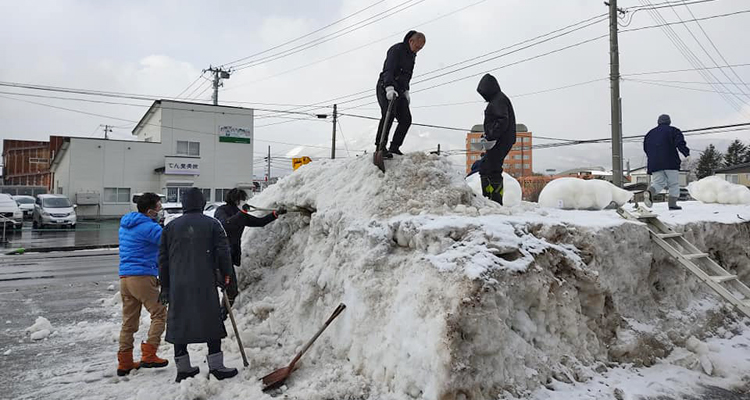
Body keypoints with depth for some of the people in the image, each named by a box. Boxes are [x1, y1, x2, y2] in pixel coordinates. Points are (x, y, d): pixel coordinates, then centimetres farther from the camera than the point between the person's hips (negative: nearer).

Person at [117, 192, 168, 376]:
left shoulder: (125, 225, 17)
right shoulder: (149, 227, -12)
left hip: (124, 277, 9)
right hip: (143, 277, -9)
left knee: (128, 321, 13)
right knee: (159, 314, 2)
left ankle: (124, 363, 18)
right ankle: (148, 356, -1)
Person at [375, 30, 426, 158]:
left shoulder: (412, 55, 17)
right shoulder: (396, 50, -10)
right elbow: (388, 70, -24)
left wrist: (406, 91, 19)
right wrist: (389, 87, -38)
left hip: (398, 91, 8)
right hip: (385, 88, -8)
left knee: (406, 119, -4)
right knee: (389, 114, -25)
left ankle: (394, 147, 2)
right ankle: (380, 147, -24)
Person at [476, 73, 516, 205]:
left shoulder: (499, 100, -12)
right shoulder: (496, 100, 21)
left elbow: (502, 121, -23)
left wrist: (492, 138, -24)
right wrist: (488, 135, 17)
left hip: (500, 143, -11)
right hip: (499, 142, 11)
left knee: (493, 171, -10)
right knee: (484, 168, 16)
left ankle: (496, 202, -8)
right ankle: (488, 199, 22)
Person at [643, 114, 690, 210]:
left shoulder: (650, 133, 19)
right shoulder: (672, 130, 5)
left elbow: (646, 149, 23)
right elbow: (680, 143, -12)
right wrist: (687, 154, -13)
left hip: (654, 164, 4)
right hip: (670, 162, -4)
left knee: (658, 183, 5)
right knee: (674, 184, 5)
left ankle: (649, 192, -27)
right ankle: (672, 204, 0)